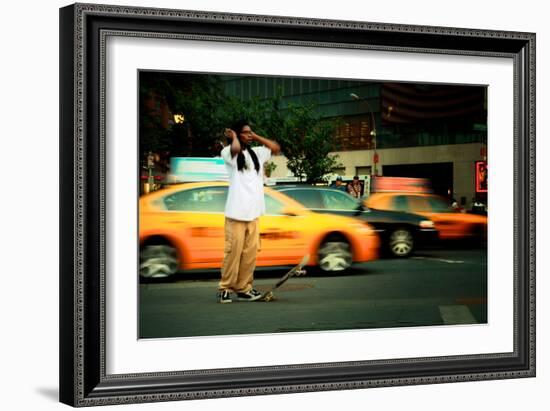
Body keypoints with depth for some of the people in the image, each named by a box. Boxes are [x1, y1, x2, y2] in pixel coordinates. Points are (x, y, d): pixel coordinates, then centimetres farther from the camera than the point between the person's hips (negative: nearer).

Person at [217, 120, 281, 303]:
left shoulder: (256, 152, 15)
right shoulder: (228, 152, -3)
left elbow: (276, 148, 18)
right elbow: (236, 148, -26)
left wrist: (256, 137, 13)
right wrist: (234, 136, -5)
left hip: (253, 211, 6)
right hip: (236, 211, -6)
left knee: (250, 251, 5)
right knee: (234, 250, -6)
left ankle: (243, 288, 11)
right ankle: (225, 288, 2)